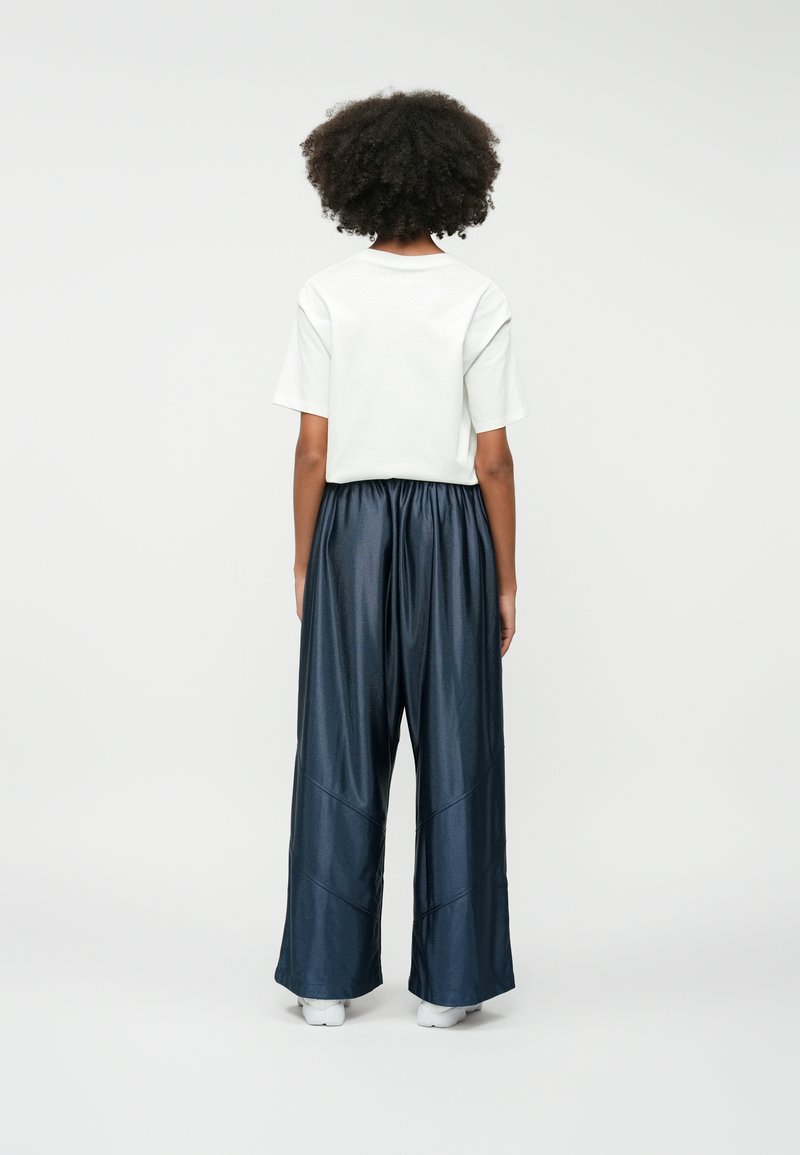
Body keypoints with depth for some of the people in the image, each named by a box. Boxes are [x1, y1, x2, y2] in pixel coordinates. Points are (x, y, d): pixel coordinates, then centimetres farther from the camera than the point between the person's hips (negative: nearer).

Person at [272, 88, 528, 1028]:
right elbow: (492, 457, -5)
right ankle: (448, 981, 14)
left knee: (342, 751, 8)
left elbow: (313, 450, -4)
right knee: (454, 753, 6)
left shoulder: (326, 296, -3)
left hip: (353, 528, 1)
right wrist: (506, 579, 4)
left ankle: (328, 976, 16)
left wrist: (305, 564, 6)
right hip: (452, 530, -1)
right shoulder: (478, 300, -5)